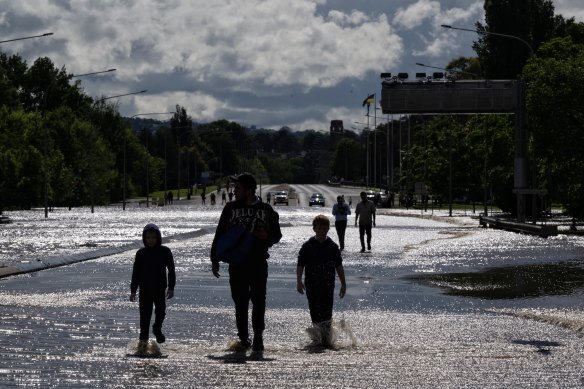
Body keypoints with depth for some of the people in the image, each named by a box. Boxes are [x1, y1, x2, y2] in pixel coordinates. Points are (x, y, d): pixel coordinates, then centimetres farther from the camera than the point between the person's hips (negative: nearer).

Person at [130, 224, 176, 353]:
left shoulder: (165, 252, 0)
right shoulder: (141, 253, 3)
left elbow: (171, 270, 2)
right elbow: (135, 273, 6)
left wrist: (171, 288, -4)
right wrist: (133, 290, 2)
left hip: (159, 288, -1)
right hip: (145, 289, 1)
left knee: (160, 310, -12)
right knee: (145, 314, 0)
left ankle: (157, 328, 18)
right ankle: (143, 340, 7)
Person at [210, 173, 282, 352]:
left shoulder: (266, 210, 4)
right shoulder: (230, 209, 7)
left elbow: (276, 235, 12)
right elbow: (219, 235, 10)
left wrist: (266, 236, -11)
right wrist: (215, 260, 5)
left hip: (259, 263, -1)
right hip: (237, 262, 1)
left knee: (259, 302, -1)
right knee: (240, 302, 3)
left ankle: (258, 338, 5)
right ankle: (243, 339, 8)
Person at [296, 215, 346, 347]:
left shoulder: (333, 247, 4)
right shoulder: (307, 246, 0)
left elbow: (339, 267, 9)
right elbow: (300, 265, -1)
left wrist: (343, 284, 10)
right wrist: (299, 281, -13)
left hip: (328, 285, 0)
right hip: (312, 285, 0)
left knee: (327, 311, -8)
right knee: (314, 311, 5)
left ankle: (326, 337, -9)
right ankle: (318, 333, 18)